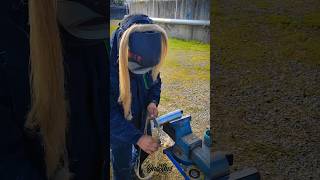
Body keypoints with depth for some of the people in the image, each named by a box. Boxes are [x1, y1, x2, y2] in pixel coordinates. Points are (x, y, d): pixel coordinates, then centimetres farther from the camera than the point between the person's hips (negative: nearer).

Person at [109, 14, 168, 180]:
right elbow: (111, 113, -31)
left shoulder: (147, 56, -20)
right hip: (118, 128, -5)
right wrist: (137, 137, -37)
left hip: (142, 118, 5)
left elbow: (155, 80, 1)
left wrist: (153, 101, -19)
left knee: (145, 153, 27)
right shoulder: (112, 63, -36)